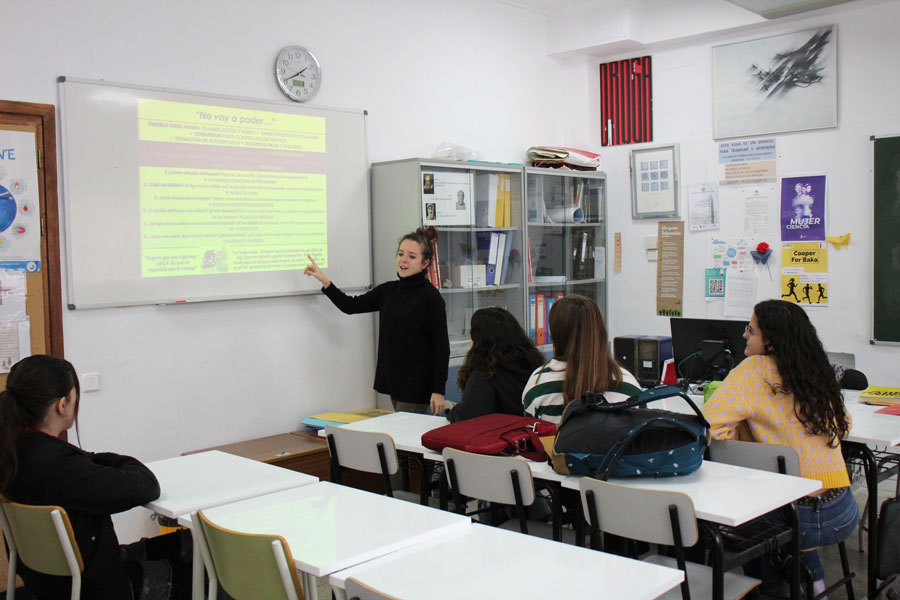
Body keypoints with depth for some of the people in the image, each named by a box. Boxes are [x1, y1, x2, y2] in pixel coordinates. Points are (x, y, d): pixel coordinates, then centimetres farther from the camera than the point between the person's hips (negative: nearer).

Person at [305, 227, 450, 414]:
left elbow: (442, 346, -13)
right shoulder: (388, 291, 7)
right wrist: (324, 281, 0)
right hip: (394, 380, 7)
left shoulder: (431, 297, -12)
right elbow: (351, 306, 13)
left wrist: (438, 391, -16)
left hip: (417, 384, -7)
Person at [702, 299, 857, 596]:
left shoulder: (755, 369, -12)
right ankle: (811, 578, 32)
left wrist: (741, 429, -1)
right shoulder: (818, 371, 5)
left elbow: (708, 423, -22)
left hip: (799, 519, -5)